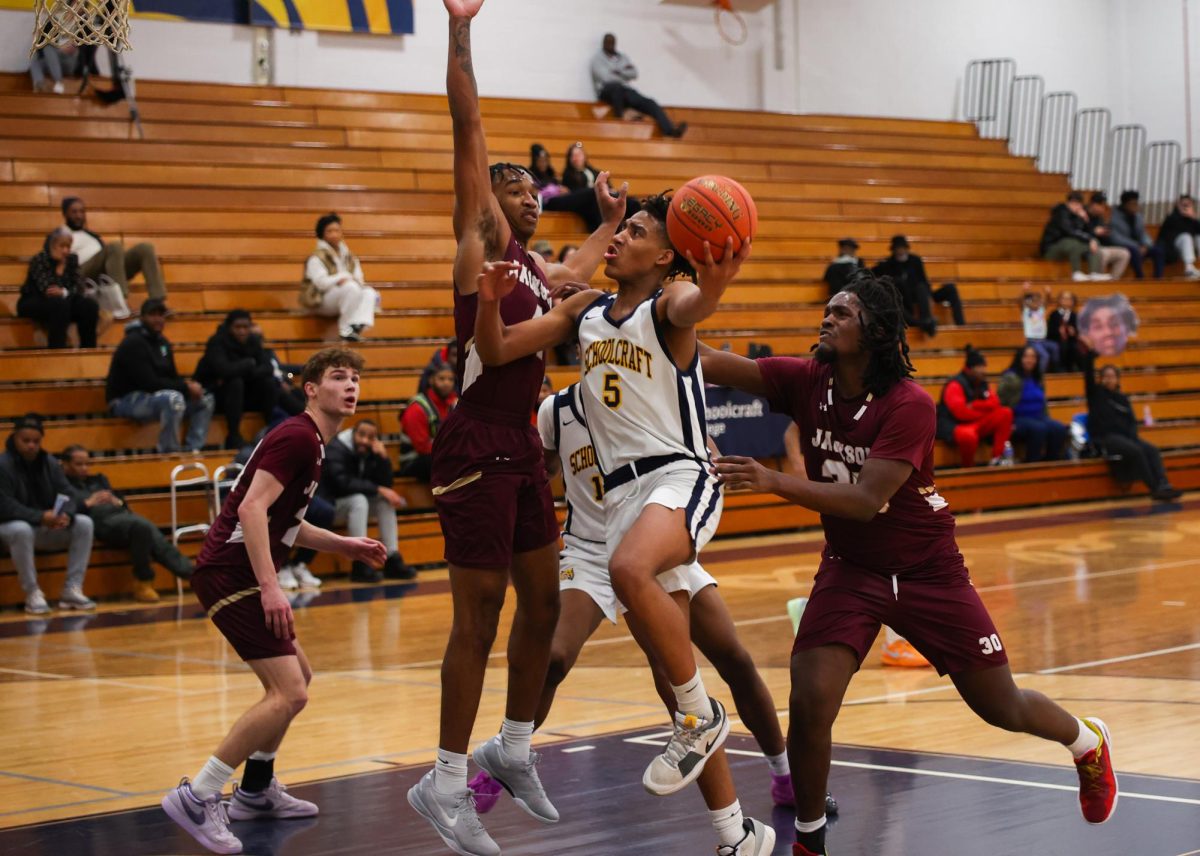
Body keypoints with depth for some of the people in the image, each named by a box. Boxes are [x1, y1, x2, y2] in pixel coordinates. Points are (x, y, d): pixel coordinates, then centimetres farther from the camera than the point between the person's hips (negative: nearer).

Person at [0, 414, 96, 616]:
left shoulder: (50, 463, 3)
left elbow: (66, 495, -1)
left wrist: (66, 515, -26)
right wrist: (40, 517, -34)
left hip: (48, 528, 6)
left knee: (84, 523, -16)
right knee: (21, 530, -41)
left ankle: (72, 589, -17)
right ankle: (32, 593, -29)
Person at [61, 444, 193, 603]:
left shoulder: (98, 480, 35)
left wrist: (116, 501, 2)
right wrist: (88, 503, -13)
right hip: (100, 521, -6)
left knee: (158, 541, -24)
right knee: (142, 526, -34)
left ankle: (193, 573, -41)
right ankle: (143, 583, -23)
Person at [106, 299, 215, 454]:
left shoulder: (162, 342, 11)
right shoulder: (133, 343, -17)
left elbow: (171, 377, 13)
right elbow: (148, 382, -24)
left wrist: (187, 385, -11)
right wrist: (185, 387, -21)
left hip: (152, 396, 9)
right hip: (125, 400, -9)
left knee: (206, 399, 2)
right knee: (173, 398, -36)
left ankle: (192, 450, -7)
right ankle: (169, 453, -28)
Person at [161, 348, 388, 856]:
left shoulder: (310, 442, 18)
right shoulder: (298, 437, -13)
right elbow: (251, 510, -23)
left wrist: (345, 545, 24)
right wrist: (270, 586, -28)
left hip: (244, 575, 11)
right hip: (230, 575, -11)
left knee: (297, 674, 22)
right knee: (288, 693, -17)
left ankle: (256, 790, 31)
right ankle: (196, 798, -17)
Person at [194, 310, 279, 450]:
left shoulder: (252, 341, -1)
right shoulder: (217, 342, -19)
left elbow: (268, 367, -11)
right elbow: (224, 370, -36)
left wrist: (244, 372, -27)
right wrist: (249, 364, -20)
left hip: (241, 392, 6)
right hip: (212, 393, -6)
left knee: (269, 382, -16)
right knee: (235, 382, -34)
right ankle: (233, 436, -26)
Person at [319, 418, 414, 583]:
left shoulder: (370, 452, 3)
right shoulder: (335, 449, -16)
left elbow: (385, 485, -5)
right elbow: (343, 483, -29)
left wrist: (383, 458, -20)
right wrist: (378, 489, -29)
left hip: (354, 505, 7)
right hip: (329, 505, -7)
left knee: (385, 500, -14)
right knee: (358, 500, -33)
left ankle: (392, 560, -18)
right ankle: (360, 566, -36)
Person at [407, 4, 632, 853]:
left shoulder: (537, 264, 18)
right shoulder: (479, 241, -2)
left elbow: (578, 274, 45)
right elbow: (468, 127, -10)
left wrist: (611, 223, 44)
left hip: (524, 447, 9)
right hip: (477, 448, -8)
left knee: (542, 603, 14)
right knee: (478, 616, -6)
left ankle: (514, 750, 29)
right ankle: (445, 784, 1)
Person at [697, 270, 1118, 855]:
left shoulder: (909, 405, -24)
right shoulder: (807, 383, -10)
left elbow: (866, 500, -31)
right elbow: (714, 365, -20)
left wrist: (774, 482, -42)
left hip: (928, 572, -3)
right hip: (850, 570, 3)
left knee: (1000, 707, 10)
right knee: (810, 704, -18)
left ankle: (1089, 743, 44)